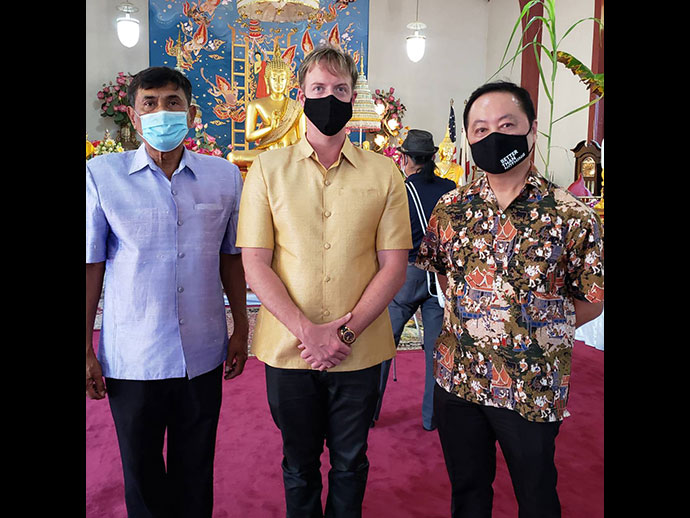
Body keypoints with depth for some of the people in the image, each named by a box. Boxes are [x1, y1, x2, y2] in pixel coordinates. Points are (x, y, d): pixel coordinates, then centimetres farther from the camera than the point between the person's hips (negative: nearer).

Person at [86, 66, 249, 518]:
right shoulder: (102, 174, -5)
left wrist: (241, 330, 8)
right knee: (141, 473, 17)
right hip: (131, 359, -1)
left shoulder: (224, 175, 1)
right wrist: (86, 352, -2)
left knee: (196, 472, 17)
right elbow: (91, 264, -3)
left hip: (203, 356, 2)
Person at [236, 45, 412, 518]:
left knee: (350, 462, 18)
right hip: (288, 349, 0)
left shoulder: (383, 173, 0)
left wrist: (346, 332, -13)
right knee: (299, 463, 18)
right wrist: (305, 331, -15)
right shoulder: (268, 168, 0)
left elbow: (394, 267, -3)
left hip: (360, 351, 0)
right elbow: (255, 265, -5)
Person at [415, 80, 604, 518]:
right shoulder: (451, 208, -1)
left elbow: (593, 299, -3)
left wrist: (538, 330, -7)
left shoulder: (571, 216, -12)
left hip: (532, 389, -2)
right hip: (457, 379, 3)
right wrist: (468, 319, 4)